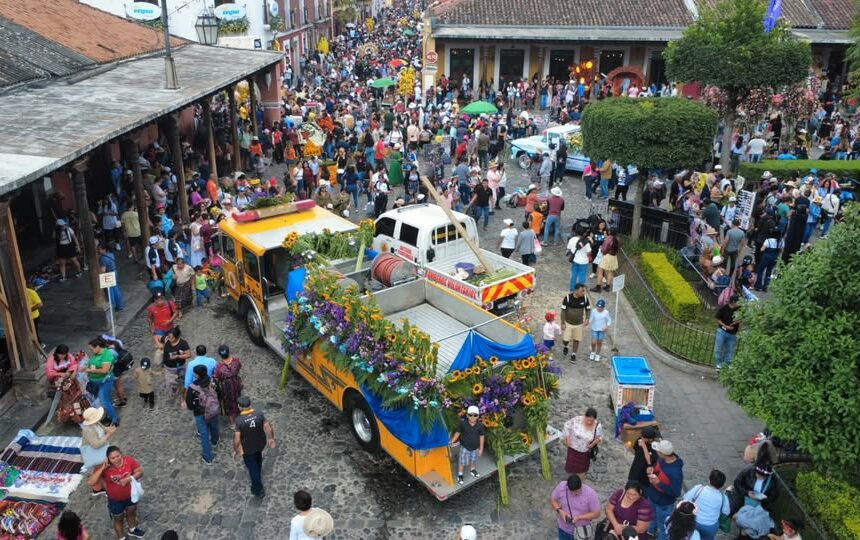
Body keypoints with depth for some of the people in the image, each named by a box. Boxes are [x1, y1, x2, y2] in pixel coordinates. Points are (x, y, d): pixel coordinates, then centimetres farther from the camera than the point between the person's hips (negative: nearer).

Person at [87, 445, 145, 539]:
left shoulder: (129, 460, -23)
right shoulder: (104, 468, -26)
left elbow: (140, 472, -14)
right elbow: (91, 482, -33)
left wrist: (129, 478, -31)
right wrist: (102, 468, -40)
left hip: (130, 495, 3)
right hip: (115, 500, -2)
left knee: (131, 513, 30)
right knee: (118, 519, 22)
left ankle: (132, 530, 59)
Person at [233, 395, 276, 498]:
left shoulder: (239, 420, -29)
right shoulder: (259, 414, -20)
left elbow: (237, 439, -24)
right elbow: (268, 428, -14)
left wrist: (235, 450, -6)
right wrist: (271, 439, 4)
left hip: (247, 448, -4)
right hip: (260, 443, 4)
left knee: (252, 467, 16)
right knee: (258, 457, 35)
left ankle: (258, 490, 30)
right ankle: (257, 473, 62)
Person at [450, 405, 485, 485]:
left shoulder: (480, 425, -19)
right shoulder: (463, 423, -22)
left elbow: (481, 436, -8)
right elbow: (458, 432, -8)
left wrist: (481, 448, -2)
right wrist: (452, 441, -8)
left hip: (475, 447, 2)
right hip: (464, 446, -2)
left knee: (473, 460, 25)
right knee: (462, 461, 9)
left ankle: (472, 469, 54)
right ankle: (460, 475, 31)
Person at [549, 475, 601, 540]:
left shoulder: (590, 493, -26)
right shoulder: (561, 486, -19)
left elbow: (596, 513, -18)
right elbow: (552, 499, -5)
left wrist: (579, 518, -28)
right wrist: (559, 510, -23)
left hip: (581, 531, -2)